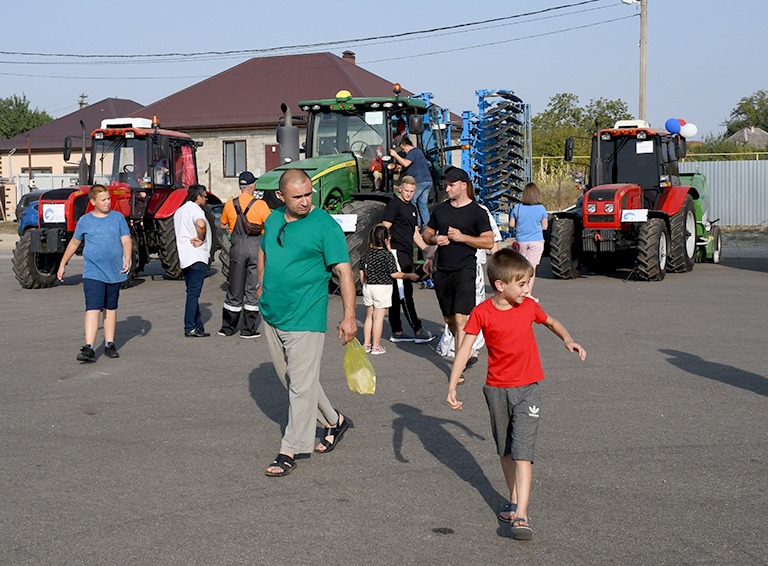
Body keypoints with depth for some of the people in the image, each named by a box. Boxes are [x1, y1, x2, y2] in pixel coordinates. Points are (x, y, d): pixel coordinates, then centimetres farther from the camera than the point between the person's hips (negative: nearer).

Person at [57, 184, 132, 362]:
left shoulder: (118, 217, 3)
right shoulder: (85, 221, 2)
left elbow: (126, 240, -3)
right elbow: (74, 243, 15)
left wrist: (127, 259, -21)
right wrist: (62, 264, 19)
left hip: (114, 272, 2)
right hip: (93, 273, -2)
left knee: (111, 308, 12)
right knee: (93, 308, -13)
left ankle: (109, 344, 21)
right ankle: (89, 348, -17)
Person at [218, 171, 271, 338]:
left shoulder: (230, 204, 3)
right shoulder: (260, 204, -9)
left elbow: (223, 225, 16)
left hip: (237, 249, 3)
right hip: (256, 248, -3)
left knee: (234, 289, 12)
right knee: (253, 289, 4)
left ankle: (228, 327, 18)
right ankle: (249, 329, 6)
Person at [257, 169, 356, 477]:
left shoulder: (325, 225, -12)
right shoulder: (273, 220, 7)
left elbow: (344, 271, -15)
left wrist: (349, 316, -20)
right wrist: (263, 284, 19)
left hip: (305, 319, -8)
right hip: (271, 315, 8)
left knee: (300, 386, -4)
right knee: (290, 379, 18)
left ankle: (290, 451, 4)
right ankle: (334, 421, 35)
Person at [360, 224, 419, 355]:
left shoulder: (367, 254, 4)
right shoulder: (387, 255, -13)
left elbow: (362, 272, 8)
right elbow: (394, 274, -13)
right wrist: (409, 276, -1)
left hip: (368, 287, 6)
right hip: (382, 287, -6)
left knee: (369, 316, 15)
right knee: (378, 317, 0)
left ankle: (366, 344, 19)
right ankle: (376, 346, 5)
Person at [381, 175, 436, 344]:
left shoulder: (412, 208, 21)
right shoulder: (394, 204, -5)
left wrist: (426, 249, 15)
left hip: (407, 254, 9)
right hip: (397, 252, -9)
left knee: (398, 293, 11)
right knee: (405, 292, -8)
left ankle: (396, 332, 14)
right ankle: (418, 331, -8)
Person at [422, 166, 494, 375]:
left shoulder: (477, 212, -2)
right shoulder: (440, 209, 13)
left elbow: (489, 242, -6)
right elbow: (426, 234, 21)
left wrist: (461, 237, -16)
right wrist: (435, 239, -2)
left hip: (464, 270, -6)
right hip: (442, 271, 6)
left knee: (461, 318, -16)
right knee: (449, 319, 13)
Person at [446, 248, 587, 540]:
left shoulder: (529, 306, -3)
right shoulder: (482, 313, -9)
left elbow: (551, 322, 18)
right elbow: (465, 349, -10)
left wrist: (568, 340, 0)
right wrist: (452, 386, -17)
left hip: (527, 388, -1)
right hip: (496, 389, 1)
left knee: (522, 451, -10)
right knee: (505, 450, 13)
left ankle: (521, 515, -14)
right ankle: (515, 500, 30)